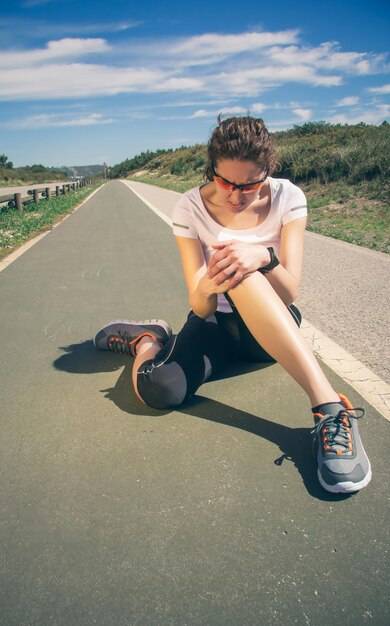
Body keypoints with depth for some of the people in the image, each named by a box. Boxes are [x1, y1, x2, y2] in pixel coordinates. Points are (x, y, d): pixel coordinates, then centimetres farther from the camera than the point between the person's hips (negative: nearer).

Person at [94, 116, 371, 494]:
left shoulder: (287, 197, -11)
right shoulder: (190, 208, -11)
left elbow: (289, 293, -17)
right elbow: (200, 308, -15)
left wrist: (263, 258, -38)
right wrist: (207, 287, -39)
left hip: (277, 326, 0)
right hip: (215, 321, 1)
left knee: (243, 273, -37)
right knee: (158, 390, -31)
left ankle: (330, 407, -40)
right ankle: (149, 340, 7)